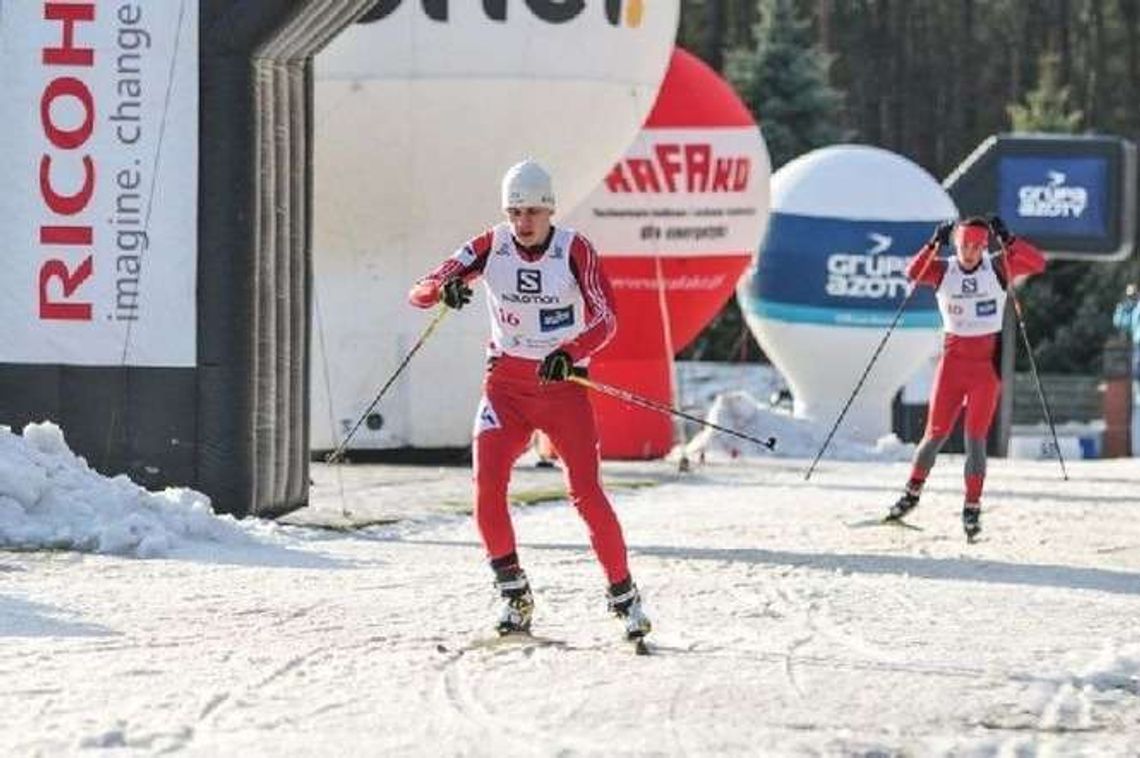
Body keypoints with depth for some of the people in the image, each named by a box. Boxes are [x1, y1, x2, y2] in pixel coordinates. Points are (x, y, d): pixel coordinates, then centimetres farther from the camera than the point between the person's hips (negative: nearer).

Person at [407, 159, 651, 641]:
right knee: (487, 485, -15)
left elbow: (605, 320, -18)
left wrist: (569, 355, -37)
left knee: (586, 493, -10)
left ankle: (623, 592, 5)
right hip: (505, 384, 2)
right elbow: (418, 294, -7)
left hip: (563, 384, -2)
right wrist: (443, 288, -32)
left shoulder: (575, 250, -10)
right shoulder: (490, 247, -4)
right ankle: (513, 593, -1)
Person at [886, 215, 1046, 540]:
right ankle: (912, 492, 22)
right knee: (936, 434, 3)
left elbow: (1037, 263, -16)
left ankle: (972, 508, 1)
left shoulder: (998, 267, -3)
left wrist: (1007, 240, -27)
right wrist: (934, 244, -33)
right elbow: (913, 273, -21)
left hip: (987, 365, -1)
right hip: (952, 360, 1)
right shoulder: (943, 271, -1)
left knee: (975, 438, -5)